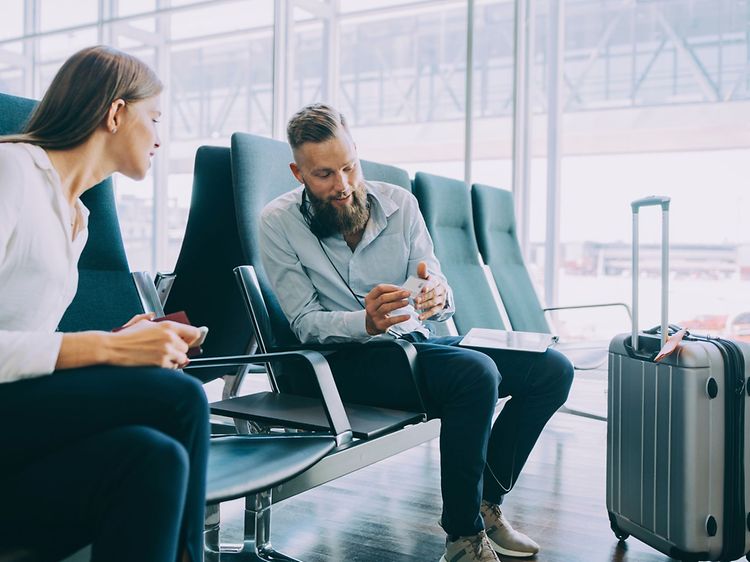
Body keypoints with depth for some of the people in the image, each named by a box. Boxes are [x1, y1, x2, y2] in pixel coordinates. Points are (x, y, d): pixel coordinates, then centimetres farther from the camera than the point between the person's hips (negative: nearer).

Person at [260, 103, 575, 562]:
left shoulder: (399, 203, 4)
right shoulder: (279, 222, -6)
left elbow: (439, 295, 1)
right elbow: (305, 323, -10)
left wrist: (437, 295, -25)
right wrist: (367, 322, -30)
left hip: (417, 341, 6)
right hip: (349, 357, -6)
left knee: (553, 369, -5)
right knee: (477, 373, -32)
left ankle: (486, 503, 6)